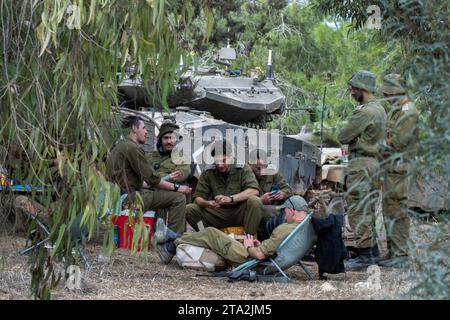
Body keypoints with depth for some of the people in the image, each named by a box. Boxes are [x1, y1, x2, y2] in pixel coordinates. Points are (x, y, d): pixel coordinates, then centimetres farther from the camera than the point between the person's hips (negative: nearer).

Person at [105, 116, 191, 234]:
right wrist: (176, 187, -7)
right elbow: (151, 178, -15)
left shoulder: (120, 146, 19)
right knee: (178, 198, -10)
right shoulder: (132, 148, -13)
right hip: (130, 197, -11)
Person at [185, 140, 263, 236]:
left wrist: (230, 199, -33)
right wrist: (207, 203, -27)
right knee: (189, 209, -18)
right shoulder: (208, 173, 0)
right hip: (217, 214, 2)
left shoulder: (242, 169, -6)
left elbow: (254, 191, -21)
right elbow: (198, 198, -2)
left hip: (239, 213, -2)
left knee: (254, 201, -32)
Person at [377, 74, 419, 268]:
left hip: (398, 166, -10)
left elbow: (399, 140, -19)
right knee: (390, 210, 13)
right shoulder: (396, 110, 19)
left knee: (396, 210, -9)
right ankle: (394, 252, 19)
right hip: (391, 166, 10)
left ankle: (400, 254, -7)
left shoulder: (407, 110, -13)